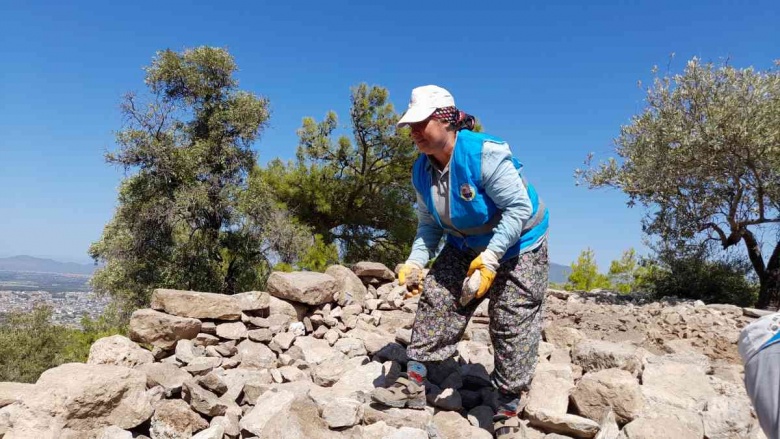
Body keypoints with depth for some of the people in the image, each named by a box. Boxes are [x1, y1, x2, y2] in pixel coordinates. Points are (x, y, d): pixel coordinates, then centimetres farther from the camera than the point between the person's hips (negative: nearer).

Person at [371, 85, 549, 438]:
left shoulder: (485, 154, -29)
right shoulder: (422, 171, -6)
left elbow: (520, 208, -28)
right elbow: (429, 224, 4)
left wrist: (491, 257, -32)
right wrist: (415, 262, -11)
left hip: (517, 247, -6)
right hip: (465, 247, 6)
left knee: (513, 328, -2)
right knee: (436, 302, -6)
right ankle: (415, 382, 4)